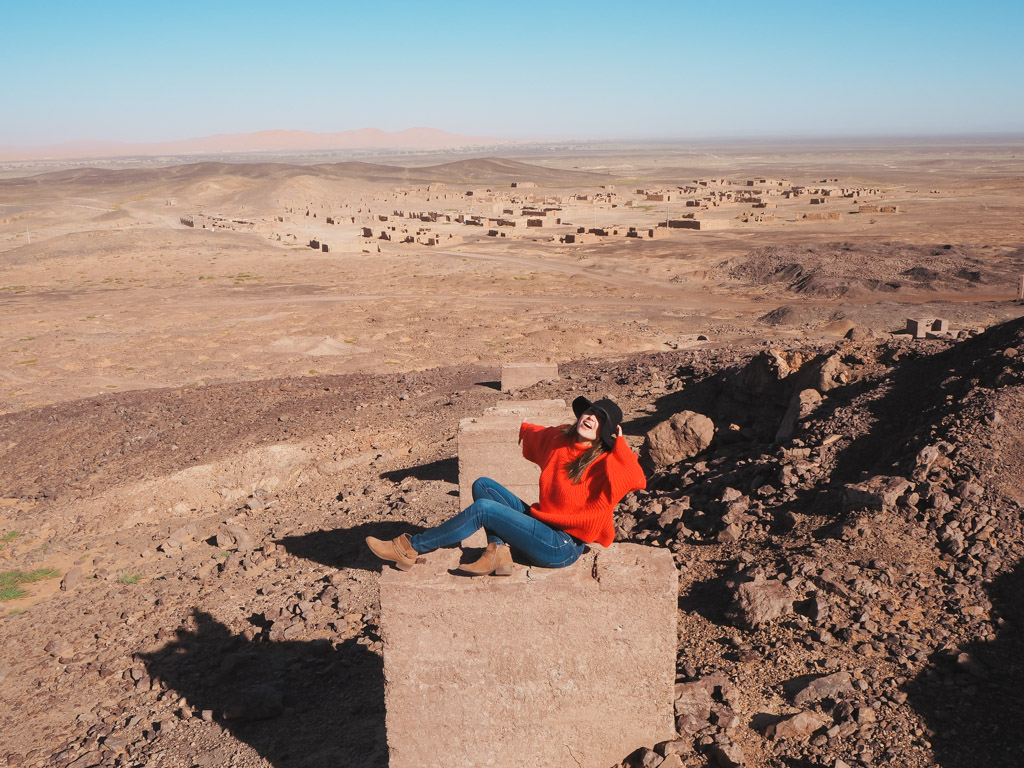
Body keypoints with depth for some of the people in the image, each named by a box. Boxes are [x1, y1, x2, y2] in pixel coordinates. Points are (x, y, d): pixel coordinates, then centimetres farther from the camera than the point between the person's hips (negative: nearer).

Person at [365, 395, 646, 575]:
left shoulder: (604, 463, -13)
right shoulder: (558, 438, 6)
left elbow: (637, 479, -33)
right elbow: (532, 434, 30)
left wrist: (620, 443, -25)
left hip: (563, 547, -8)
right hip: (542, 526, 8)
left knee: (483, 508, -17)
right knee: (483, 485, 2)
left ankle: (411, 549, -6)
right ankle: (498, 551, -13)